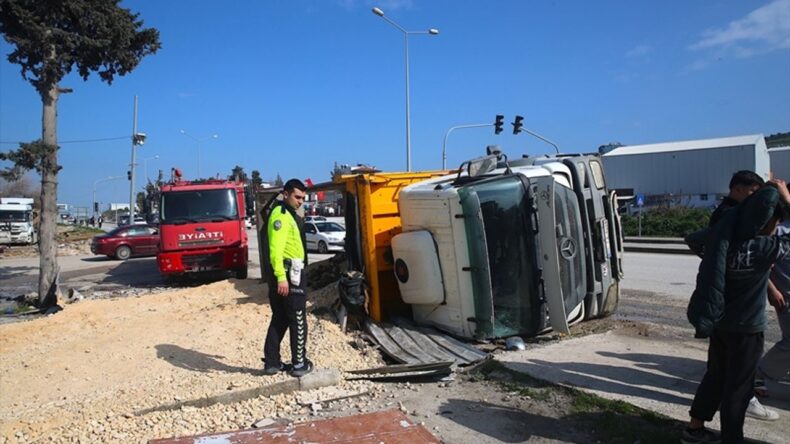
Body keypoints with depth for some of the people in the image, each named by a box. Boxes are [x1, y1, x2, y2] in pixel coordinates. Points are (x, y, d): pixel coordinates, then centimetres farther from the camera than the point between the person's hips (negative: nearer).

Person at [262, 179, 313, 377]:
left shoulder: (289, 215, 19)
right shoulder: (281, 215, -14)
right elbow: (275, 249, -23)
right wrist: (281, 276, -28)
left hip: (289, 273, 10)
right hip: (288, 274, -10)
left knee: (280, 319, 13)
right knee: (298, 320, 0)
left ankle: (272, 362, 20)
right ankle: (299, 364, 9)